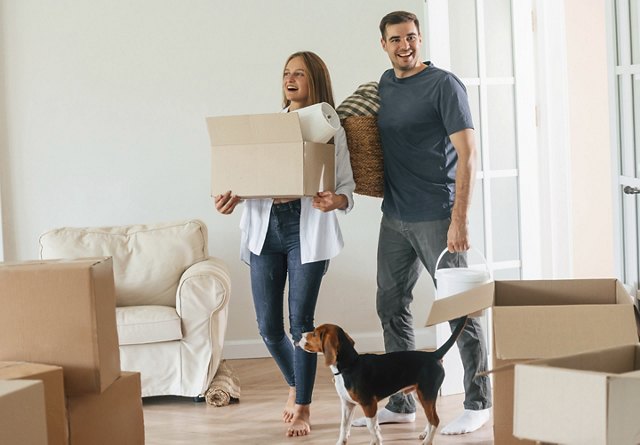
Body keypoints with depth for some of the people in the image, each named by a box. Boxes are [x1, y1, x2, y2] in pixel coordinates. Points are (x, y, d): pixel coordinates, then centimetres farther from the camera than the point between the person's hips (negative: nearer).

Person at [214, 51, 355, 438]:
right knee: (269, 326, 5)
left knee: (301, 321, -5)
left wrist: (335, 201, -22)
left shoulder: (331, 129, 4)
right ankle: (295, 384, 33)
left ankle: (303, 408, 9)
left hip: (307, 230, -3)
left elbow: (348, 186, 0)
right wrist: (232, 198, -10)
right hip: (265, 228, 3)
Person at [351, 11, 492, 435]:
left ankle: (478, 403, 10)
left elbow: (467, 154, -14)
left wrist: (459, 221, -20)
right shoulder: (385, 83, 12)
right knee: (391, 306, 11)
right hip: (395, 217, 8)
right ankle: (401, 403, 21)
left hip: (436, 217, -7)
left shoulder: (444, 85, -9)